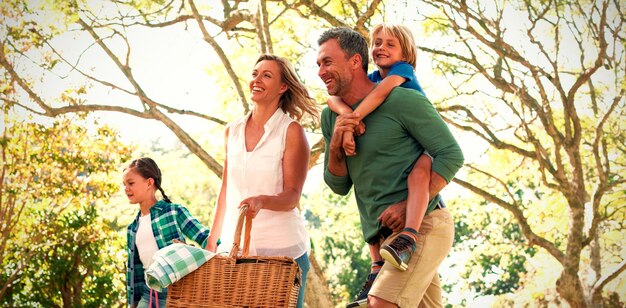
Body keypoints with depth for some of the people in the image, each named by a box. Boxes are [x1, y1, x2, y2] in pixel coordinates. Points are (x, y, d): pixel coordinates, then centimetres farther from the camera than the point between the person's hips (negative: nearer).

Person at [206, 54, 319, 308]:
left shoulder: (292, 131, -3)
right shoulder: (233, 131, 11)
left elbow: (292, 196, -9)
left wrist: (261, 201, -29)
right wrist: (212, 241, 17)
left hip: (281, 247, -4)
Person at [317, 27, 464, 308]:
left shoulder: (403, 101, -10)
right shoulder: (332, 117, 11)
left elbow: (451, 155, -11)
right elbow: (339, 186, 12)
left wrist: (409, 206, -19)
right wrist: (335, 145, -8)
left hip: (422, 227, -8)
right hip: (384, 237, 8)